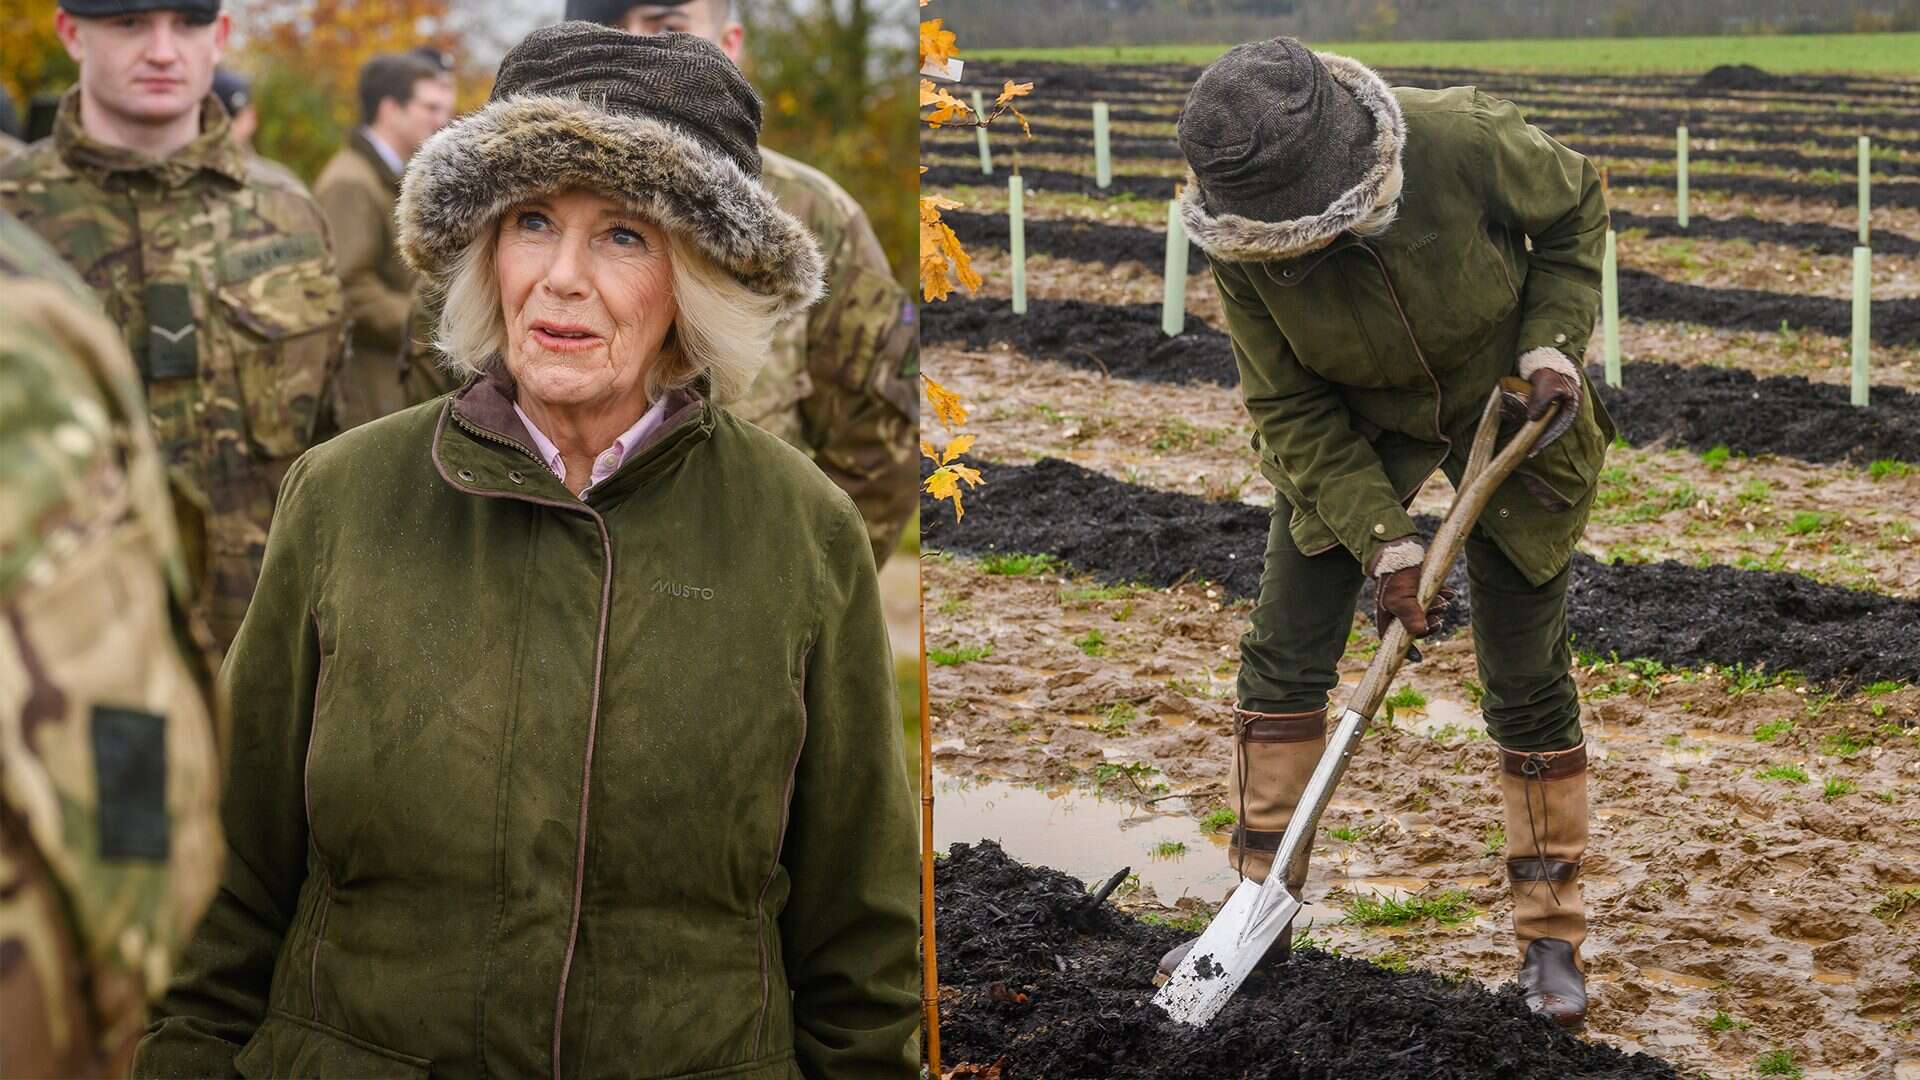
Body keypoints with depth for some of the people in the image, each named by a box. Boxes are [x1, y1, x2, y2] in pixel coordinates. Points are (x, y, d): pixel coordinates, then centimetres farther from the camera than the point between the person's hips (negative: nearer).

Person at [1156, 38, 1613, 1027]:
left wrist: (1553, 344, -20)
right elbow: (1289, 410, -15)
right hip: (1349, 432, 2)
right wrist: (1383, 538, -21)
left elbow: (1576, 207, -9)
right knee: (1281, 660, -3)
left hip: (1507, 408, -1)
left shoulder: (1466, 142, -32)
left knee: (1527, 684, 0)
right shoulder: (1241, 241, -25)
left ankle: (1551, 938, 15)